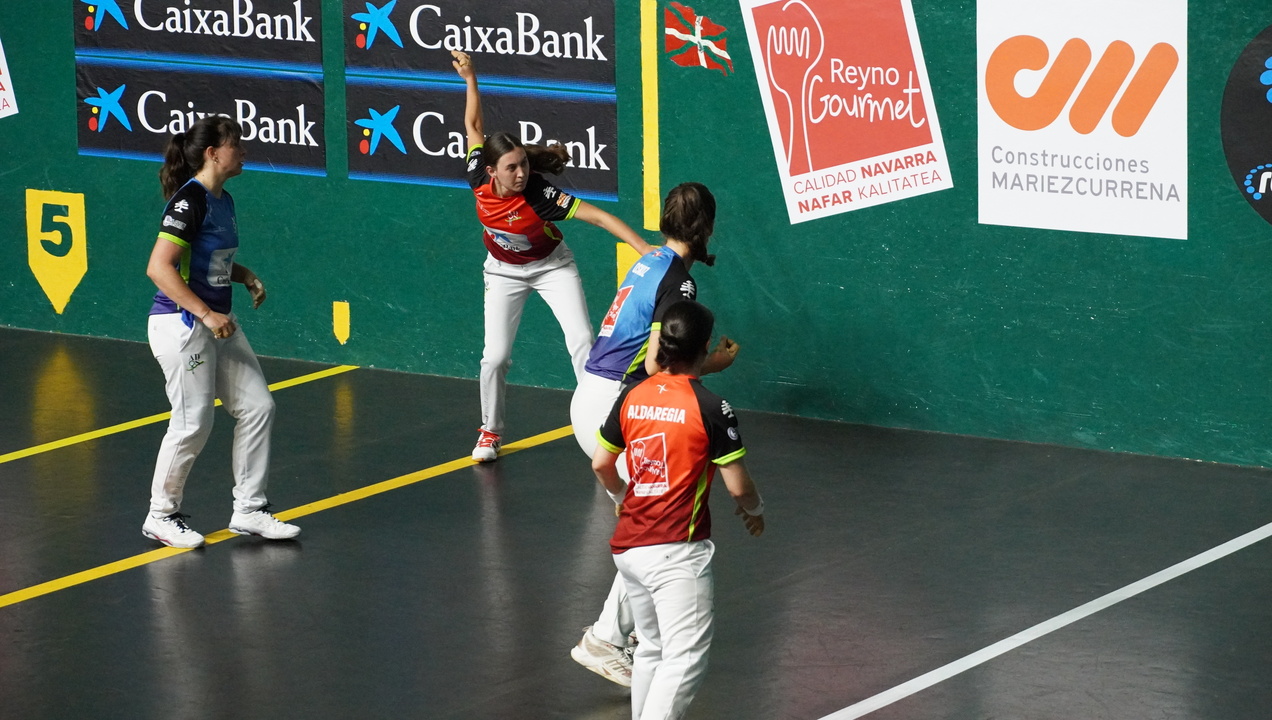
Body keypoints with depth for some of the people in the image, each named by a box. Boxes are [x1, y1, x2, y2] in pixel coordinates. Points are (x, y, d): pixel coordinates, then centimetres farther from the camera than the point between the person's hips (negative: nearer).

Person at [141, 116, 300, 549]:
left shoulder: (223, 201, 10)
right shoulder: (190, 201, -17)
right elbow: (159, 267, -24)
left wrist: (248, 278, 10)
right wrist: (206, 314, -25)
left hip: (218, 323, 9)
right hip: (181, 323, -9)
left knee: (257, 408, 6)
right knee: (193, 423, -4)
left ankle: (248, 511, 16)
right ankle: (161, 516, 13)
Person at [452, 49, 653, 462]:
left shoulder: (540, 195, -35)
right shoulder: (479, 180, -25)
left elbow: (597, 216, -40)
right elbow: (474, 127, -6)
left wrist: (645, 248, -48)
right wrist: (470, 80, -9)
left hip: (551, 266, -2)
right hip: (504, 272, 2)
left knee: (582, 342, -14)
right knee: (496, 356, -5)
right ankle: (490, 431, 17)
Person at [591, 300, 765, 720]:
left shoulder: (632, 397, 5)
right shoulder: (710, 408, -11)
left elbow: (601, 464, 14)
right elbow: (737, 485, -7)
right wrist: (755, 510, 15)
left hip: (628, 547, 7)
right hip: (677, 551, -7)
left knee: (651, 649, 20)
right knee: (685, 658, -10)